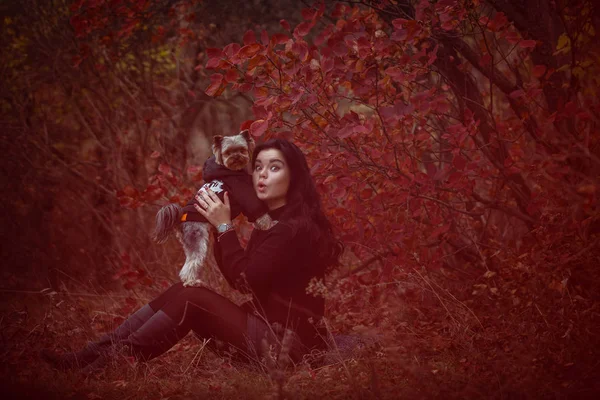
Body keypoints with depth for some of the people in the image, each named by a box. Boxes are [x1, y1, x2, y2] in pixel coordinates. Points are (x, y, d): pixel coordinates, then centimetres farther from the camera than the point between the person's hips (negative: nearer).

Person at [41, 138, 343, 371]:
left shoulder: (295, 228, -16)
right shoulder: (272, 221, 14)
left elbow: (246, 281, -21)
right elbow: (238, 280, 13)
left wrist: (224, 225, -15)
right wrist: (219, 225, 3)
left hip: (285, 343, -9)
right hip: (265, 326, 9)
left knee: (192, 299, -18)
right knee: (183, 292, -3)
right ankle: (89, 357, -10)